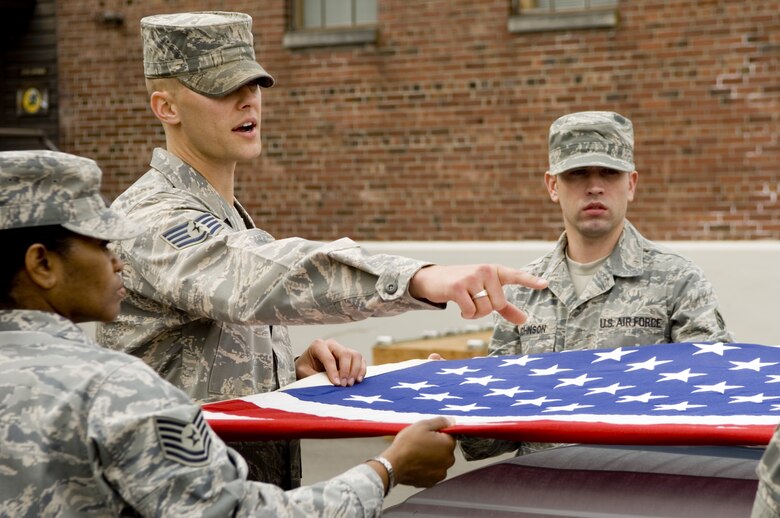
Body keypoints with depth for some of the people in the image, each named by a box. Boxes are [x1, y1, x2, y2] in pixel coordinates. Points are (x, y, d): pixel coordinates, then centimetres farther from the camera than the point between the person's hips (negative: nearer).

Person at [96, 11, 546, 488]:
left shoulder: (227, 217, 17)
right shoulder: (151, 219, -13)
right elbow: (254, 279, -33)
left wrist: (297, 371, 3)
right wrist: (420, 279, -44)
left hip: (263, 487, 8)